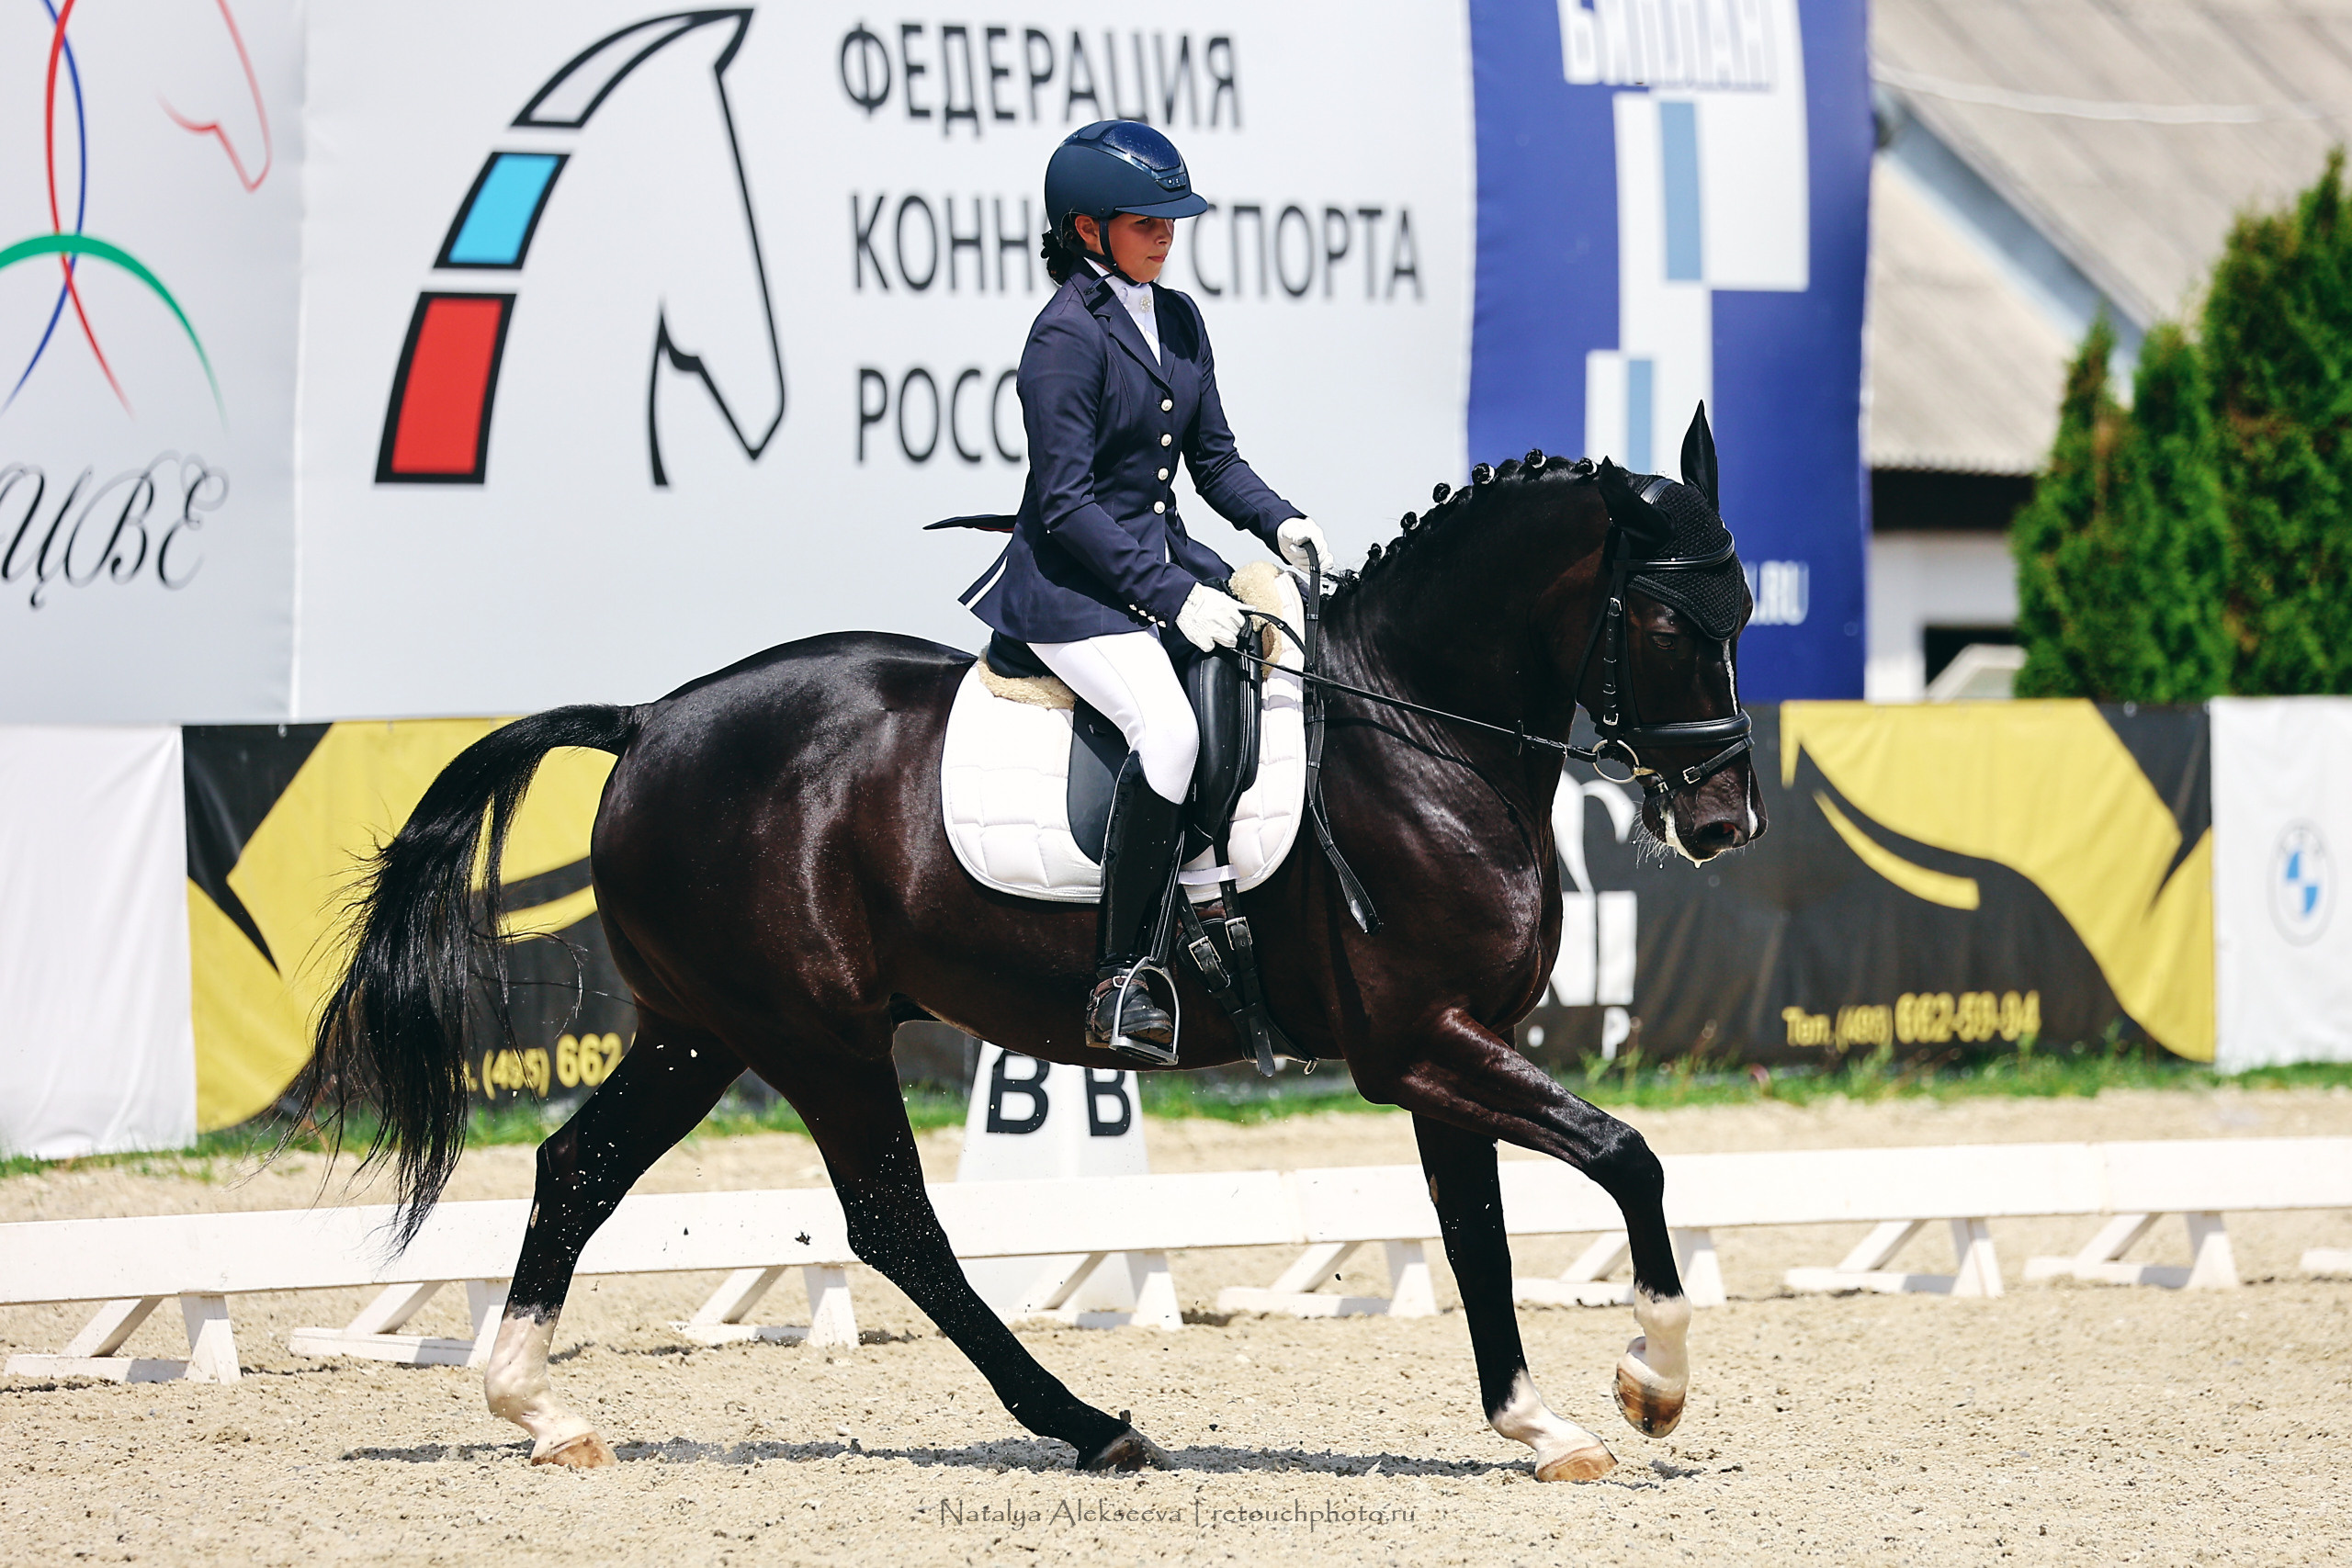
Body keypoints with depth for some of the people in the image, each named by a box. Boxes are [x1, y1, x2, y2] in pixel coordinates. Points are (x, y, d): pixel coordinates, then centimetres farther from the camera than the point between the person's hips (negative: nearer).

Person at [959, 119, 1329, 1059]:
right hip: (1071, 587, -9)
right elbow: (1067, 503, -18)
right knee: (1168, 729, -31)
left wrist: (1280, 524, -1)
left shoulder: (1178, 319, 11)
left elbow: (1213, 455, 18)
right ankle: (1118, 987, -28)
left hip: (1165, 564, 9)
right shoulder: (1067, 334, -14)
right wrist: (1172, 597, -23)